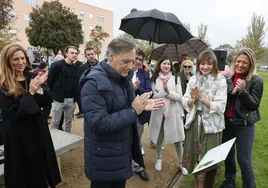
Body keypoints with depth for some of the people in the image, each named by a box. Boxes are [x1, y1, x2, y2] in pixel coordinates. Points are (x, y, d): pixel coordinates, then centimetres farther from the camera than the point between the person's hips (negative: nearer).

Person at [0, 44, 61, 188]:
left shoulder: (32, 77, 1)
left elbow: (46, 101, -2)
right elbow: (14, 111, -16)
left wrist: (39, 87, -20)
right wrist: (30, 92, -22)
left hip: (37, 127, 5)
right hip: (18, 133, -4)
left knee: (41, 162, 19)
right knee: (24, 169, 13)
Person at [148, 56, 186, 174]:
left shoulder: (176, 78, -2)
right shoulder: (154, 79, 0)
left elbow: (179, 97, -6)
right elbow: (153, 97, -6)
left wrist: (168, 91, -20)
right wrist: (163, 90, -20)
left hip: (173, 113, -1)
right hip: (159, 113, 1)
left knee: (177, 139, 6)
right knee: (158, 138, 16)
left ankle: (181, 163, 27)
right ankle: (159, 159, 40)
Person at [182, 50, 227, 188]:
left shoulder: (220, 81, -8)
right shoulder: (193, 79, 2)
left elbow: (220, 107, -13)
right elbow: (185, 103, 2)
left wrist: (201, 98, -19)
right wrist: (193, 99, -18)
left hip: (211, 125, -3)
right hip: (194, 123, 4)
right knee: (194, 156, 15)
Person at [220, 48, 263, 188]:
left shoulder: (256, 81, -8)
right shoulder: (228, 77, 1)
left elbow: (254, 105, -9)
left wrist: (242, 91, -24)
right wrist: (232, 92, -16)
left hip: (244, 125, -3)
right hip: (227, 122, 4)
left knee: (244, 161, 0)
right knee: (228, 155, 17)